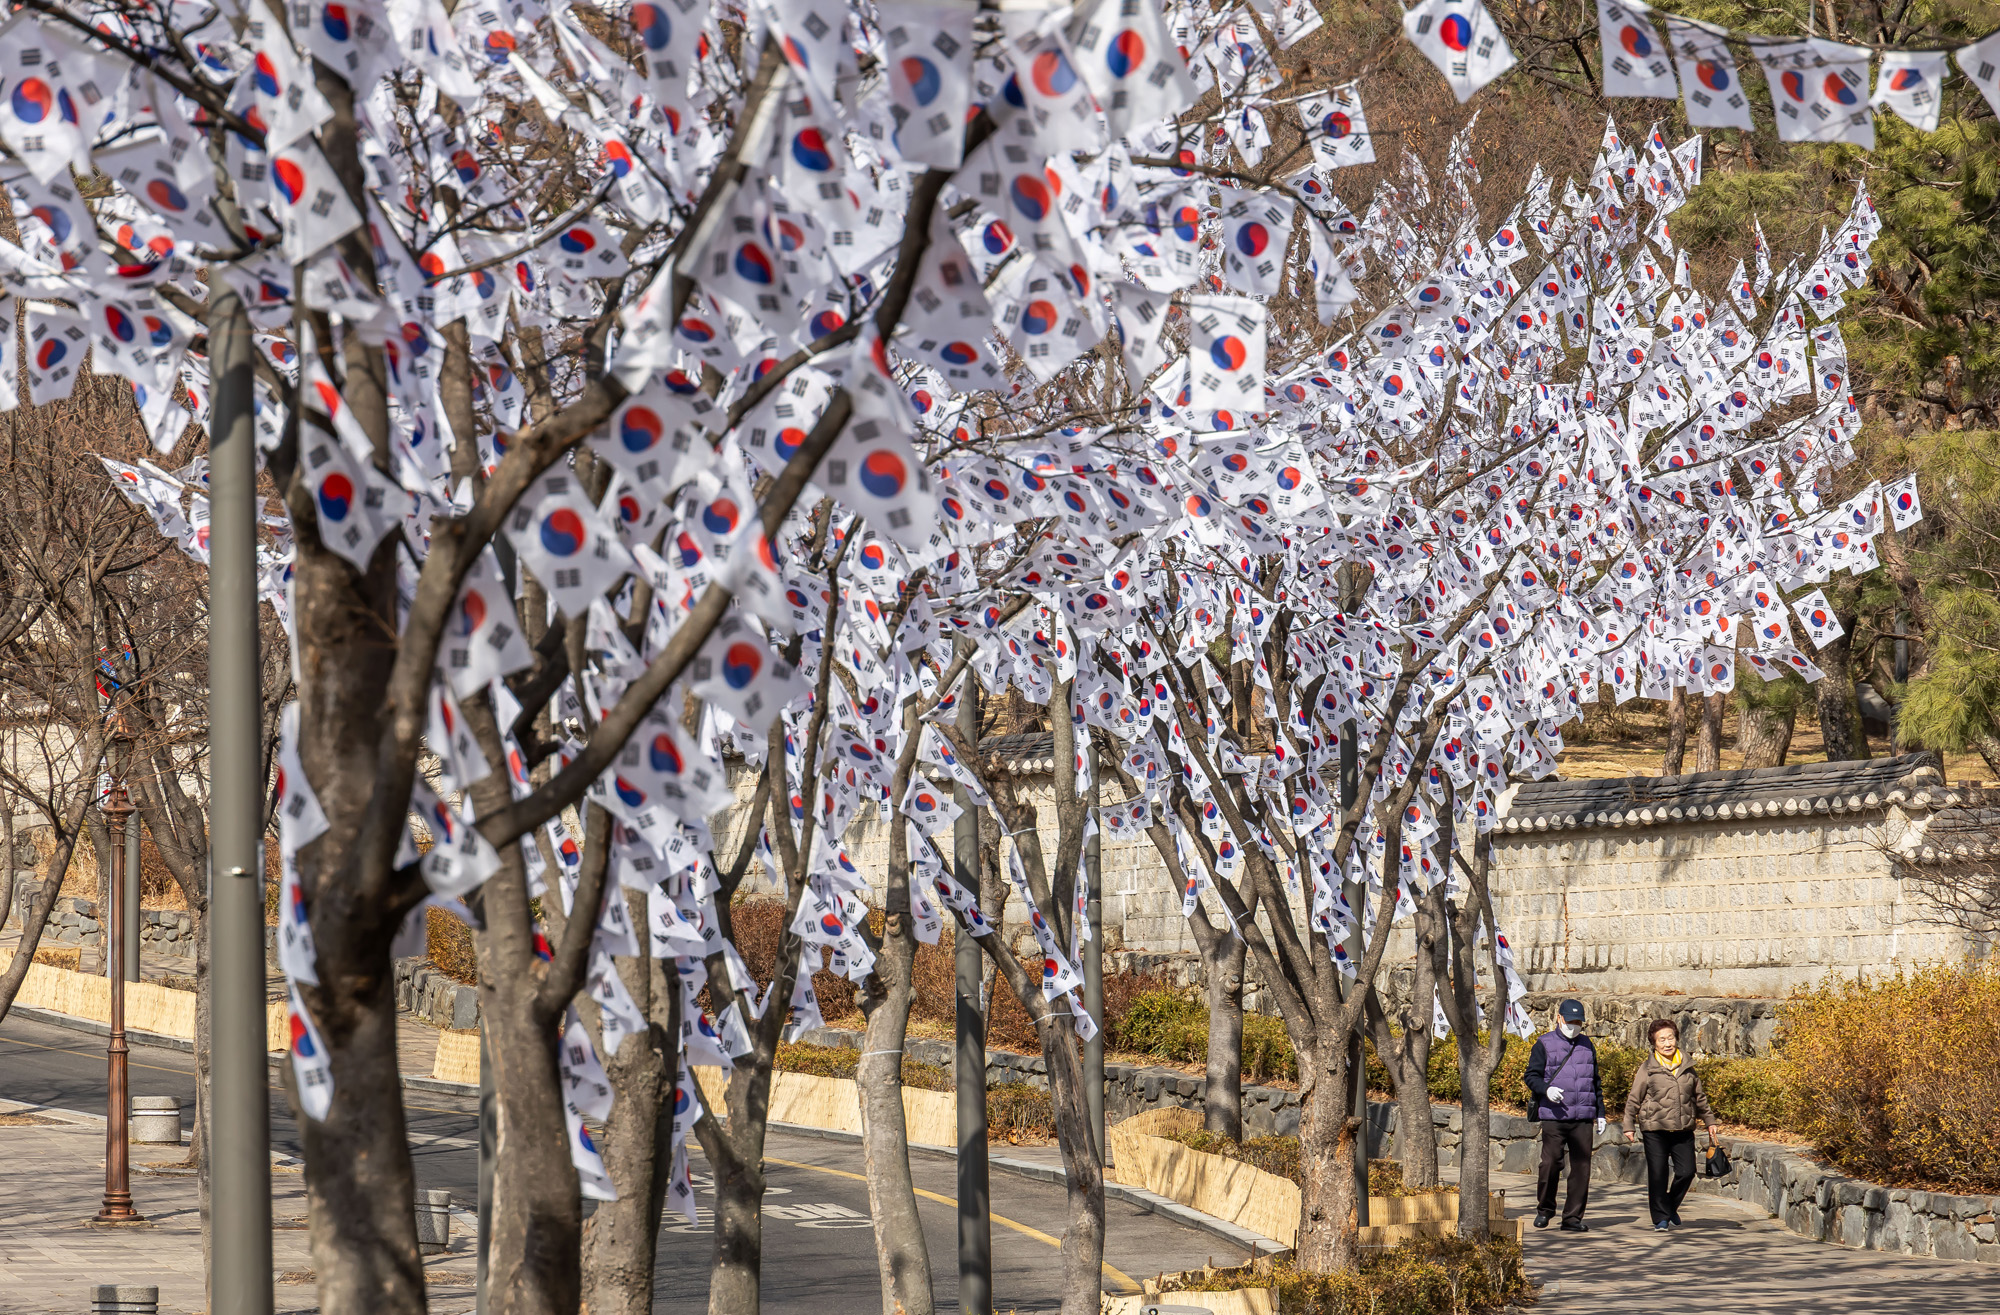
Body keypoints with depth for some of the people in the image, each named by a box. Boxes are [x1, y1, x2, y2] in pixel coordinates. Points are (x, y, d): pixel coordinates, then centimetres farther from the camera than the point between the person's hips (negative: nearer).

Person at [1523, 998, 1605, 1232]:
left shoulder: (1587, 1046, 18)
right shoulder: (1544, 1045, 4)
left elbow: (1595, 1082, 25)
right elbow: (1532, 1076, 0)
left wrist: (1600, 1113, 20)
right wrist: (1546, 1090, -21)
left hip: (1583, 1119, 4)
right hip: (1553, 1117, -4)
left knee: (1581, 1168, -2)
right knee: (1550, 1164, -7)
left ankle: (1573, 1218, 4)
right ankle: (1545, 1209, 15)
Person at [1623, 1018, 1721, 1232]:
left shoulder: (1688, 1068, 11)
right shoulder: (1647, 1070, 0)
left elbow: (1699, 1098, 23)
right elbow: (1633, 1100, 3)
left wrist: (1710, 1121, 24)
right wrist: (1629, 1126, -2)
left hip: (1683, 1130, 3)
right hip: (1655, 1130, -3)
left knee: (1687, 1171, -3)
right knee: (1657, 1176, -3)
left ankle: (1671, 1206, 22)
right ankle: (1661, 1218, 8)